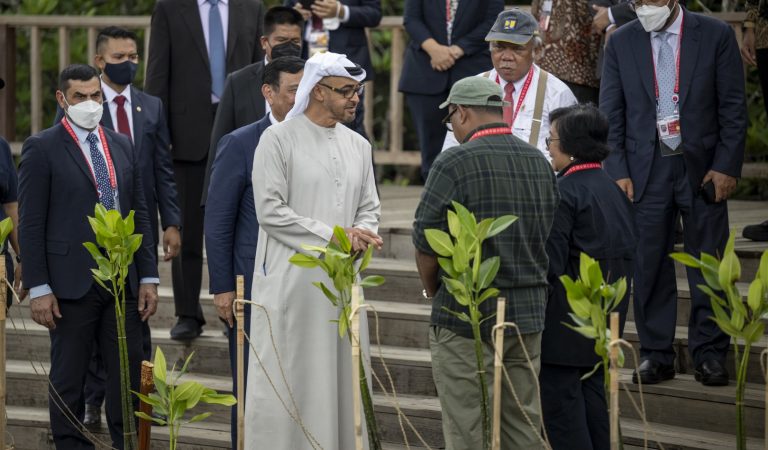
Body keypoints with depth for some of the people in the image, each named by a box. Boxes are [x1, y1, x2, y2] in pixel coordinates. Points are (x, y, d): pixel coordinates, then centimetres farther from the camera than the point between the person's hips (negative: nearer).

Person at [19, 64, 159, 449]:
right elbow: (31, 224, -7)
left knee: (128, 374, 7)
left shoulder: (122, 146, 12)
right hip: (72, 283, -5)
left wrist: (148, 277, 7)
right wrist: (38, 288, -12)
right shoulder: (42, 149, -4)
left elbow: (139, 215, 14)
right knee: (68, 378, 4)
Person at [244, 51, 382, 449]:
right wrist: (333, 237, -13)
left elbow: (369, 207, 17)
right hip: (291, 279, -5)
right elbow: (270, 210, -11)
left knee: (341, 380, 4)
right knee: (289, 379, -4)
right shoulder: (278, 139, -5)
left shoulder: (358, 146, 13)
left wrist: (361, 234, -7)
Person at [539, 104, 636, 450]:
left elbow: (550, 263, -19)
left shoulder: (565, 193, -16)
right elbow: (627, 252, 14)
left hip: (566, 318, -9)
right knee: (591, 393, 16)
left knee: (560, 400, -4)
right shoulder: (614, 190, 9)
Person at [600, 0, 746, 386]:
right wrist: (618, 172, -3)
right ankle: (656, 355, 9)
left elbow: (733, 108, 0)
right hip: (646, 169, 2)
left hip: (703, 168, -1)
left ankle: (709, 354, 8)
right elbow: (611, 114, 6)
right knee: (649, 265, 2)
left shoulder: (715, 35, -1)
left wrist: (726, 166, -7)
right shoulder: (621, 42, 5)